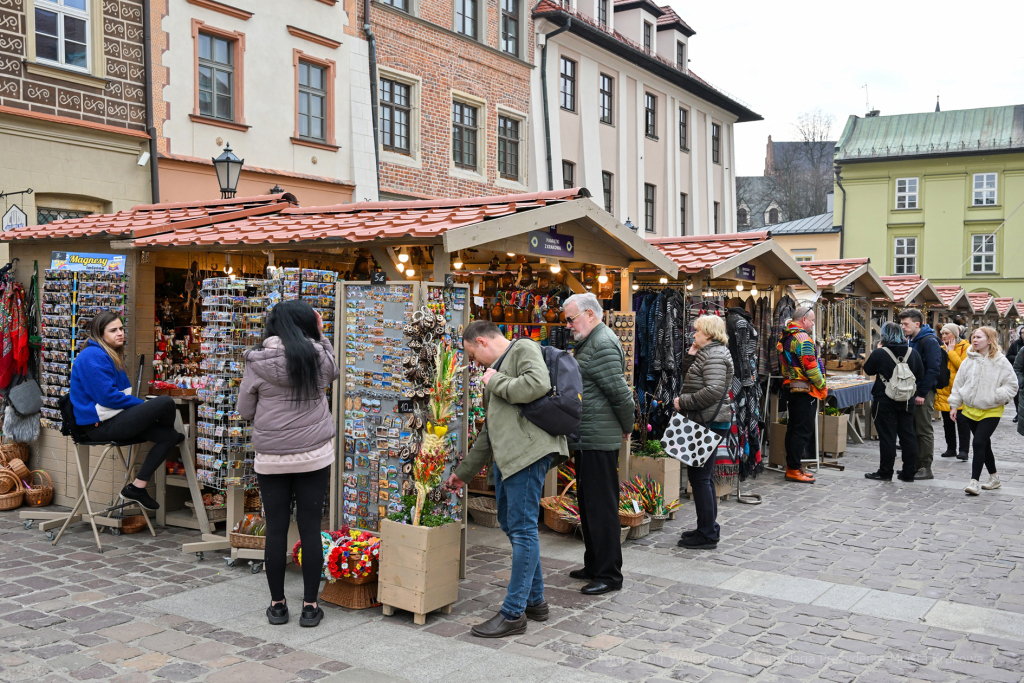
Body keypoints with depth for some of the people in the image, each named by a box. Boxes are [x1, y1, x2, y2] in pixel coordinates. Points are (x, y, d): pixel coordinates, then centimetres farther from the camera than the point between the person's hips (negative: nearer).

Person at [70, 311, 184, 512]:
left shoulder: (109, 355, 20)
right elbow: (107, 396, -21)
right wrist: (143, 404, -11)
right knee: (165, 402, -22)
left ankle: (136, 488, 2)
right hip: (101, 425, -11)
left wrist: (142, 405, 8)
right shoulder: (94, 356, -13)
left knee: (168, 437, -2)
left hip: (112, 419, 11)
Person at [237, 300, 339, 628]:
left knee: (275, 530, 8)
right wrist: (322, 335, 21)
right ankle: (310, 606, 13)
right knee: (310, 528, 6)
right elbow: (334, 371, 21)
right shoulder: (319, 357, -4)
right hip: (314, 456, 1)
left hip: (271, 458, 0)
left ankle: (277, 605, 19)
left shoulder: (258, 362, -6)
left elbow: (245, 410, 1)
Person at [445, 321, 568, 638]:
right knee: (511, 524, 14)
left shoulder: (524, 349, 0)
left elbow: (538, 385, -23)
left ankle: (514, 613, -2)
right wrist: (463, 472, 32)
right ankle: (535, 600, 26)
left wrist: (496, 382, -8)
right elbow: (489, 431, 31)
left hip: (529, 451, -10)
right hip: (507, 456, 11)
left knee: (523, 529, -6)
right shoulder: (496, 368, 28)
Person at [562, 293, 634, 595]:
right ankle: (594, 565, 28)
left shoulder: (602, 345, -17)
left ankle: (610, 575, 4)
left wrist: (627, 427, -6)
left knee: (601, 506, -4)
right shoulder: (590, 343, 17)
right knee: (588, 504, 17)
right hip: (588, 439, 11)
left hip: (599, 440, -11)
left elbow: (621, 394, -20)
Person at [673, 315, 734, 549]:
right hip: (706, 422, 11)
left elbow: (714, 391, -25)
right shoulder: (707, 353, 18)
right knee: (702, 476, 16)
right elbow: (687, 377, 20)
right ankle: (709, 528, 26)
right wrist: (690, 356, 7)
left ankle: (707, 535, 0)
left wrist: (683, 402, -18)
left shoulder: (715, 355, -15)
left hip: (711, 422, -11)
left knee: (699, 476, -7)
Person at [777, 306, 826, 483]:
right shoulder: (802, 338, -16)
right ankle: (794, 469, -5)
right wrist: (822, 387, -9)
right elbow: (811, 366, -21)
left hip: (791, 387, 10)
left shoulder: (785, 337, 14)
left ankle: (792, 466, 20)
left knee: (793, 428, 14)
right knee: (803, 430, -6)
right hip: (805, 389, -10)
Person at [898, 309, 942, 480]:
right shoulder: (912, 341, 14)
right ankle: (916, 465, 20)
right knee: (913, 429, 12)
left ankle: (926, 468, 3)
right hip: (912, 392, 9)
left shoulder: (929, 341, -13)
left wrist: (922, 394, -19)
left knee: (924, 431, -3)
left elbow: (933, 369, -19)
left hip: (923, 394, -9)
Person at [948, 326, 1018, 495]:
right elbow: (958, 384, 8)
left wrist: (996, 397, -18)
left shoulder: (1000, 362, -8)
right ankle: (994, 478, 30)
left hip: (991, 411, -5)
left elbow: (1011, 385, -4)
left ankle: (974, 481, -12)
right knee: (985, 444, 15)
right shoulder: (968, 361, 3)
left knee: (979, 443, -15)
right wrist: (954, 405, 6)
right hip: (971, 410, 5)